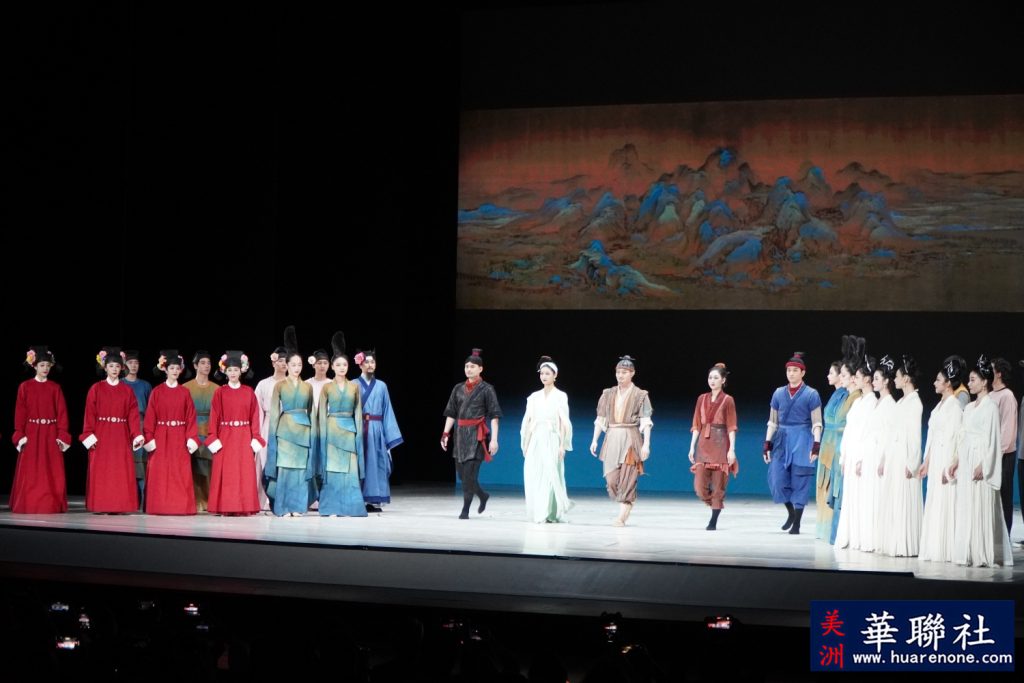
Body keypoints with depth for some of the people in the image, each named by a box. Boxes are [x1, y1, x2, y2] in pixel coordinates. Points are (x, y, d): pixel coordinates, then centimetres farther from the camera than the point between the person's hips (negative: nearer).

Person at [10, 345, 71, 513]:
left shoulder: (55, 388, 6)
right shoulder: (25, 387, 2)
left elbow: (61, 412, 3)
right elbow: (20, 413, 1)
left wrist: (62, 435, -5)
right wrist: (20, 435, -6)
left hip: (51, 435, 1)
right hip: (32, 434, -1)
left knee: (51, 473, 1)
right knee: (31, 474, -1)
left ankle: (51, 505, 7)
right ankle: (29, 505, 5)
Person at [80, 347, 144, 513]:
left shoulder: (127, 391, 8)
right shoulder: (96, 389, 3)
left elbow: (133, 415, 3)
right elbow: (90, 414, 0)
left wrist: (137, 435, -8)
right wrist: (89, 436, -9)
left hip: (121, 437, 1)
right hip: (101, 436, -1)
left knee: (121, 472, -2)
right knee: (100, 472, -2)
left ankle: (120, 505, 1)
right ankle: (100, 505, 1)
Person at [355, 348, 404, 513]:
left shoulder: (381, 386, 11)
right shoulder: (354, 385, 3)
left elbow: (387, 412, 9)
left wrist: (390, 436, 3)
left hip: (376, 430, 2)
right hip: (358, 429, -2)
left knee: (375, 463, 1)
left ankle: (372, 500, 5)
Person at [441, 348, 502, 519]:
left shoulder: (486, 389, -3)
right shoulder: (458, 388, 10)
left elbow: (494, 415, -6)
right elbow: (451, 413, 13)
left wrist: (494, 439, -12)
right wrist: (445, 433, 4)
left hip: (477, 435, -5)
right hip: (461, 434, 5)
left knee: (469, 473, -9)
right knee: (462, 474, 8)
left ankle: (465, 510, 0)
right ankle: (483, 496, 33)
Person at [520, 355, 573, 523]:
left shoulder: (560, 396, 1)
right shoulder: (534, 397, 12)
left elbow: (564, 422, -2)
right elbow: (528, 421, 12)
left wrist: (562, 445, -9)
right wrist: (525, 444, 7)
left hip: (551, 440, -4)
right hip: (535, 440, 4)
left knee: (549, 476, -9)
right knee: (533, 477, -1)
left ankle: (550, 513, -3)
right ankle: (537, 513, 10)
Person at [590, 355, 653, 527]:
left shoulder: (640, 395, 1)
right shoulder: (608, 394, 12)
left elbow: (646, 422, -4)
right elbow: (600, 419, 13)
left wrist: (646, 444, -13)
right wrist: (594, 440, 6)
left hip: (630, 439, -4)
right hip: (612, 438, 4)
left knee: (627, 478, -7)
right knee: (611, 478, 0)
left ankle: (622, 516, -3)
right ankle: (627, 507, 21)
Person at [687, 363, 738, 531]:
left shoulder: (727, 400, -1)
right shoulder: (702, 399, 11)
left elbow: (731, 427, -4)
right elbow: (696, 425, 11)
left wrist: (732, 449, -12)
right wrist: (692, 447, 5)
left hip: (720, 445, -4)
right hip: (703, 445, 4)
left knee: (718, 485, -1)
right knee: (700, 486, -4)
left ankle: (713, 522, 7)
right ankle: (715, 506, 24)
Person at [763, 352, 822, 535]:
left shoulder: (811, 394, -2)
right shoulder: (778, 393, 9)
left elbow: (816, 423, -3)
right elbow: (772, 421, 12)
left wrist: (816, 445, -12)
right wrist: (767, 444, 7)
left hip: (802, 441, -4)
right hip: (781, 440, 4)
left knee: (799, 482, -1)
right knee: (777, 479, -4)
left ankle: (796, 524, 9)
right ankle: (790, 512, 21)